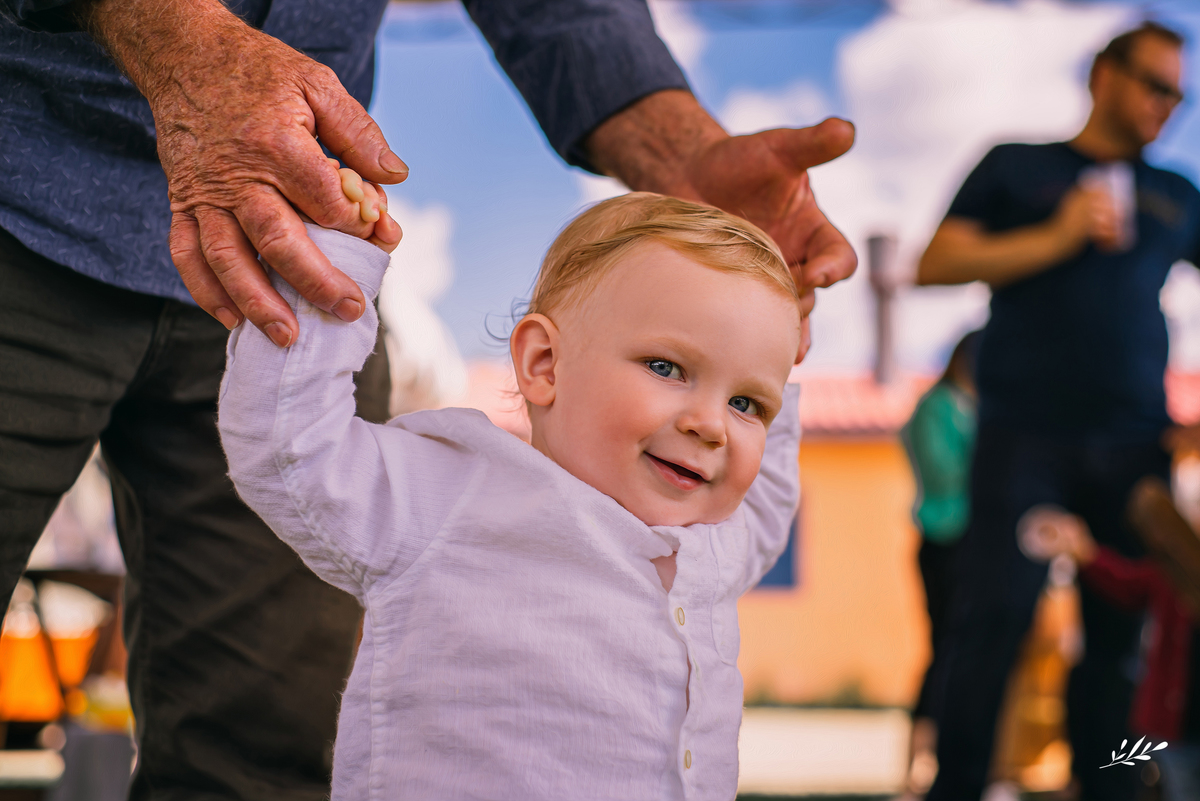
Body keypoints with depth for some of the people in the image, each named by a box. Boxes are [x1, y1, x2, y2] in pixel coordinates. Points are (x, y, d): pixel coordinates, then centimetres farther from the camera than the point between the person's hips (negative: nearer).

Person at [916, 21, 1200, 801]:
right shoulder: (1017, 168, 12)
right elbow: (936, 263, 3)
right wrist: (1057, 238, -5)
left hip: (1133, 442, 3)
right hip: (1027, 436, -3)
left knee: (1121, 633, 2)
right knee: (994, 619, -9)